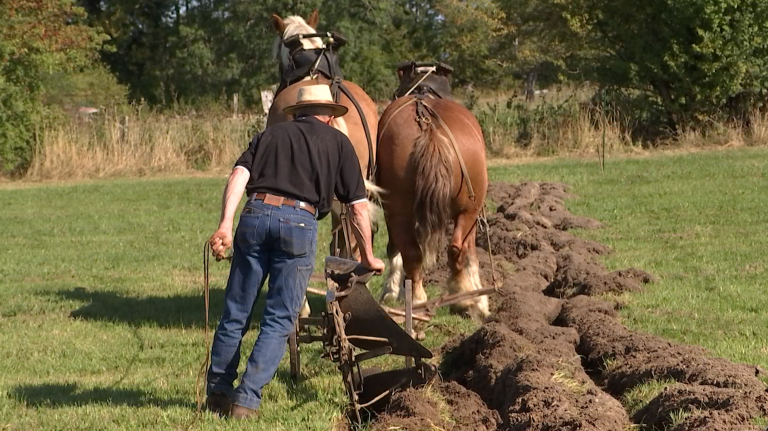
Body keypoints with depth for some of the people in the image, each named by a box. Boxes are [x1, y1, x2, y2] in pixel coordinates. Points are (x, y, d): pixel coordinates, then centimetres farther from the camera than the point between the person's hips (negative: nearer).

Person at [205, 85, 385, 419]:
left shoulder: (271, 134, 22)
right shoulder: (338, 142, 17)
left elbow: (239, 175, 3)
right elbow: (358, 206, 13)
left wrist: (225, 224, -7)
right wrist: (368, 257, 23)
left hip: (256, 215, 2)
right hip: (299, 221, -2)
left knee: (235, 313, 13)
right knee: (279, 321, 6)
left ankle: (218, 392, 21)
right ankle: (247, 398, -2)